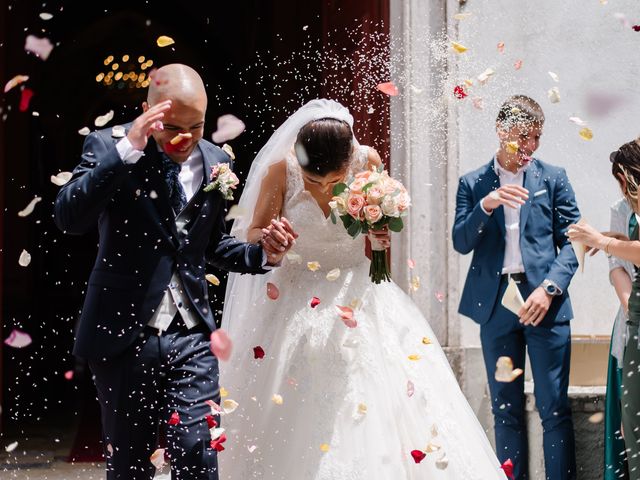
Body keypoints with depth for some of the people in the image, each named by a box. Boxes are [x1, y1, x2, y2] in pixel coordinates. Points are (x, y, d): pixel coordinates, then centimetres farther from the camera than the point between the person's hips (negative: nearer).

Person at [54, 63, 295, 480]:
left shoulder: (216, 161, 7)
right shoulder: (109, 147, -6)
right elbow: (69, 218, -22)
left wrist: (263, 255, 1)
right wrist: (127, 149, -27)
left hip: (192, 338, 2)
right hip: (125, 336, -2)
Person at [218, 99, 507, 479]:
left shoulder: (368, 162, -10)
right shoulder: (280, 169, -14)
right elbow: (253, 234, -4)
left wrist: (380, 235, -15)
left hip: (358, 296, 1)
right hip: (296, 302, -1)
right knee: (289, 425, -4)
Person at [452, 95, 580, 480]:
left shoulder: (553, 178, 6)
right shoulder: (472, 184, 8)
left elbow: (571, 241, 2)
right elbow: (461, 243, 0)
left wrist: (550, 288, -12)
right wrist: (486, 206, -17)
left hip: (544, 304, -1)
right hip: (495, 306, 1)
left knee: (555, 408, -3)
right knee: (506, 410, 8)